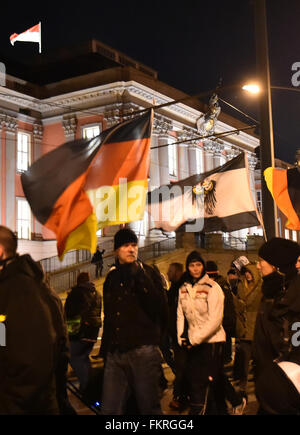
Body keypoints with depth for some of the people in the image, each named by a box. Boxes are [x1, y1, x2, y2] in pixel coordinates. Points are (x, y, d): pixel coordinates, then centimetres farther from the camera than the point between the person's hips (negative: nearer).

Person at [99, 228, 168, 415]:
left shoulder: (148, 273, 3)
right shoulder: (112, 277, 16)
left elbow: (161, 309, -12)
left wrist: (141, 279, -17)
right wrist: (105, 347, 19)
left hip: (143, 350, -4)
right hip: (115, 353, 5)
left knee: (149, 408, 2)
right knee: (110, 409, 5)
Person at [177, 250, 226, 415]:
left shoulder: (212, 288, -9)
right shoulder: (183, 289, 9)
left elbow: (215, 320, -14)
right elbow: (180, 315, 12)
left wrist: (194, 339, -15)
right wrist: (182, 338, -2)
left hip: (211, 342, -6)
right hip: (193, 345, 6)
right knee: (193, 384, 9)